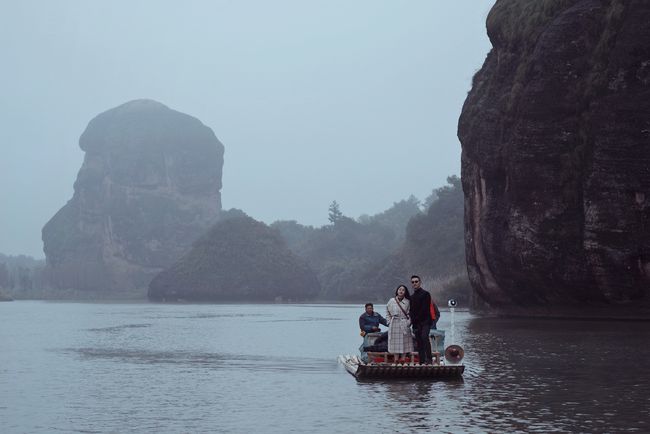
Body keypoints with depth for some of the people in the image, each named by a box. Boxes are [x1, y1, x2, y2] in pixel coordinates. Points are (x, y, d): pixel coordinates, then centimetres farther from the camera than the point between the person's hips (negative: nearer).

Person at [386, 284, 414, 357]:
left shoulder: (408, 302, 3)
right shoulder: (392, 301, 4)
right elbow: (387, 312, 14)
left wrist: (408, 322, -7)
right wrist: (389, 321, 6)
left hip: (404, 325, 0)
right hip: (394, 325, 0)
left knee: (404, 344, -1)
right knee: (395, 344, 0)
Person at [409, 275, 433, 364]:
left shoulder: (425, 294, -3)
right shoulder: (412, 297, 17)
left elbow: (424, 310, -10)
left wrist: (415, 319, -10)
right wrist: (412, 321, -1)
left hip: (425, 321, -6)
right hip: (416, 323, 6)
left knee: (424, 337, -25)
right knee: (419, 342, 3)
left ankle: (429, 358, -26)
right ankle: (422, 361, 3)